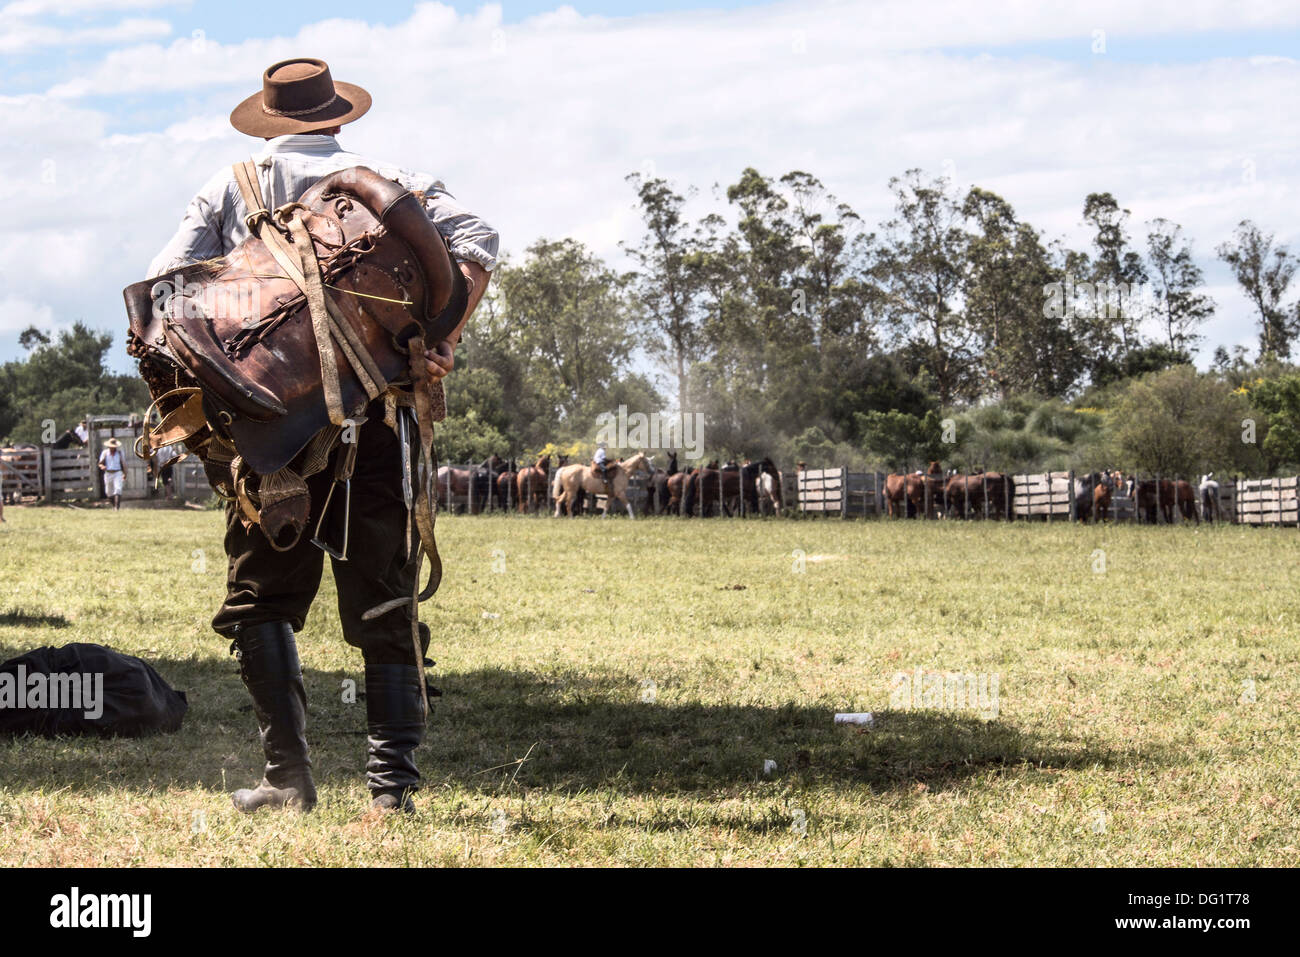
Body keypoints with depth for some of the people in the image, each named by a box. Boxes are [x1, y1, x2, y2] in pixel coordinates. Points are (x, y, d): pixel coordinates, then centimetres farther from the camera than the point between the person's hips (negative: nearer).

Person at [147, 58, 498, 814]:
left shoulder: (232, 189, 14)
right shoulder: (394, 182, 15)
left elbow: (164, 289, 2)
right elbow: (476, 242, -3)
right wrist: (445, 339, -10)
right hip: (376, 417, 1)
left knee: (261, 598, 9)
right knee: (385, 608, 8)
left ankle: (290, 772, -2)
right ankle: (394, 778, 0)